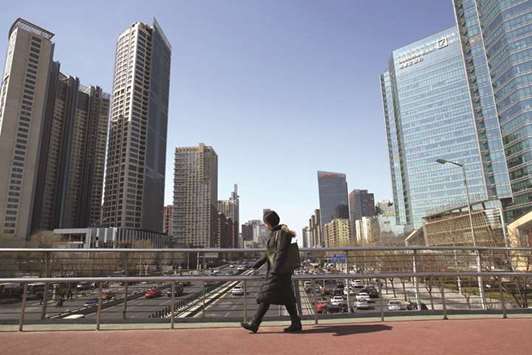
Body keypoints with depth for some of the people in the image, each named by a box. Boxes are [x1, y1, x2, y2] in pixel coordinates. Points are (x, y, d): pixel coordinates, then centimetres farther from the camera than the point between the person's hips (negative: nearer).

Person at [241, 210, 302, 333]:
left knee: (266, 296, -6)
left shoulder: (282, 233, -14)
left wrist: (275, 270, -29)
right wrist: (259, 263, 25)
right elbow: (270, 252, 23)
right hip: (275, 269, 10)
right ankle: (296, 324, 14)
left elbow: (281, 252, -23)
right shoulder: (275, 233, 15)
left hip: (279, 271, -10)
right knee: (286, 298, 10)